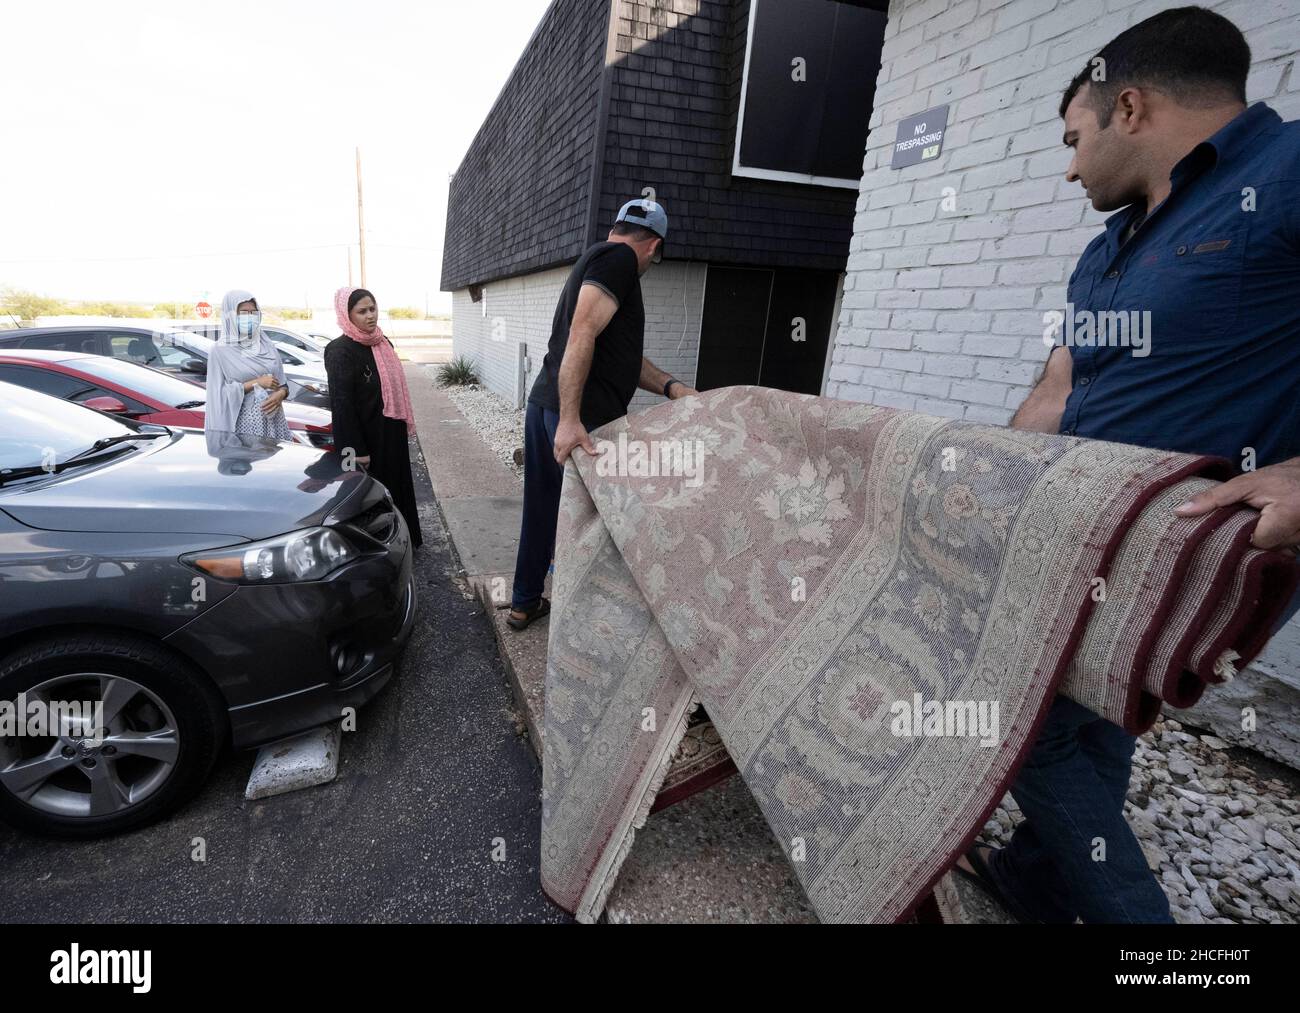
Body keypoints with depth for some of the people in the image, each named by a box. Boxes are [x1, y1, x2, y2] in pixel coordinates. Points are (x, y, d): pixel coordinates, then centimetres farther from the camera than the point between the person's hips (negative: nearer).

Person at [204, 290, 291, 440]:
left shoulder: (266, 345, 9)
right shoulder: (221, 350, -1)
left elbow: (281, 382, 10)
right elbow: (219, 393, -5)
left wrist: (281, 393, -12)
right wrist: (256, 383, -12)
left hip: (273, 419, 3)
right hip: (242, 421, -3)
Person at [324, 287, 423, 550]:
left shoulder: (383, 344, 8)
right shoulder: (340, 351, -15)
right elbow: (342, 404, -18)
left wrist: (403, 425, 15)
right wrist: (355, 450, -20)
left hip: (392, 434, 8)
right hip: (368, 438, -8)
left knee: (396, 486, 18)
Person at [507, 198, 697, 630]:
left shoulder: (594, 259, 27)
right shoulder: (618, 257, -5)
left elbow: (624, 356, 21)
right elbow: (581, 336, -21)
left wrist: (672, 387, 7)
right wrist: (570, 420, -27)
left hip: (543, 406, 10)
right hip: (583, 418, -10)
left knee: (541, 509, 18)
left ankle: (524, 603, 33)